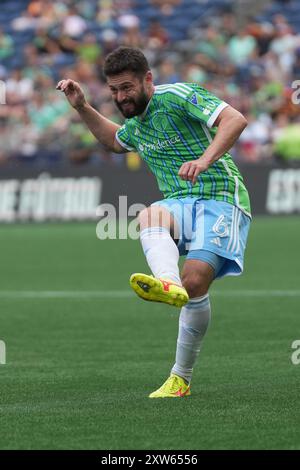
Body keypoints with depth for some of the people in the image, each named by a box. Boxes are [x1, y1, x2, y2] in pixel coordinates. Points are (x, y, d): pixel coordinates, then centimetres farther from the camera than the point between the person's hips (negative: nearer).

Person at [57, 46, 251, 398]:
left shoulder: (178, 96, -6)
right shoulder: (135, 126, 18)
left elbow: (235, 119, -17)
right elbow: (114, 140, 44)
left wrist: (204, 161, -32)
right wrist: (82, 107, 29)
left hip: (220, 199, -6)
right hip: (179, 205, 6)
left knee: (195, 282, -24)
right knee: (150, 216, -32)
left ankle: (181, 378, -11)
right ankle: (168, 283, -61)